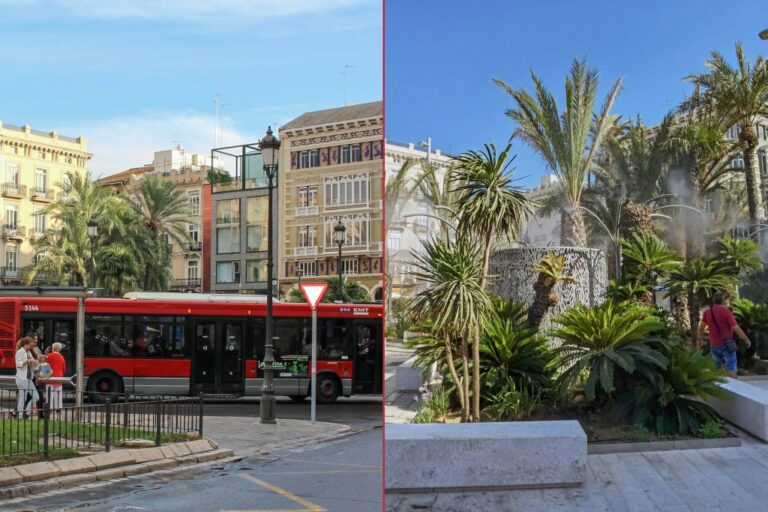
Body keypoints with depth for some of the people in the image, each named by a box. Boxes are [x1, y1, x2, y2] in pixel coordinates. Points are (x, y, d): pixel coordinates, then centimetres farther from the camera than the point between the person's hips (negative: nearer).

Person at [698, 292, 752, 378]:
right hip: (726, 345, -5)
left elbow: (701, 328, 13)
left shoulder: (708, 312, 1)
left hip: (714, 346, 5)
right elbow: (736, 329, -17)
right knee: (731, 369, -1)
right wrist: (746, 340, -5)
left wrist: (699, 339, 29)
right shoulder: (726, 312, -14)